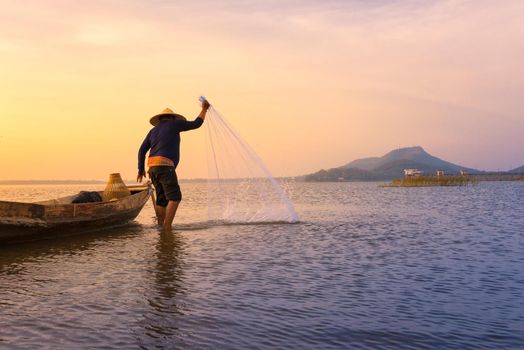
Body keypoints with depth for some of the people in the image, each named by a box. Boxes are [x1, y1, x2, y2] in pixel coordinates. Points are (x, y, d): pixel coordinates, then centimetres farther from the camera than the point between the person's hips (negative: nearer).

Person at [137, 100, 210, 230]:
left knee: (162, 199, 12)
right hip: (165, 166, -8)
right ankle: (167, 227, -20)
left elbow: (142, 150, 17)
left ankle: (161, 227, 9)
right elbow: (196, 124, 11)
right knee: (175, 197, -11)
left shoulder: (153, 130, 22)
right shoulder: (174, 124, 5)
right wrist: (204, 109, 25)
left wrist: (141, 169, 20)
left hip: (153, 168, 8)